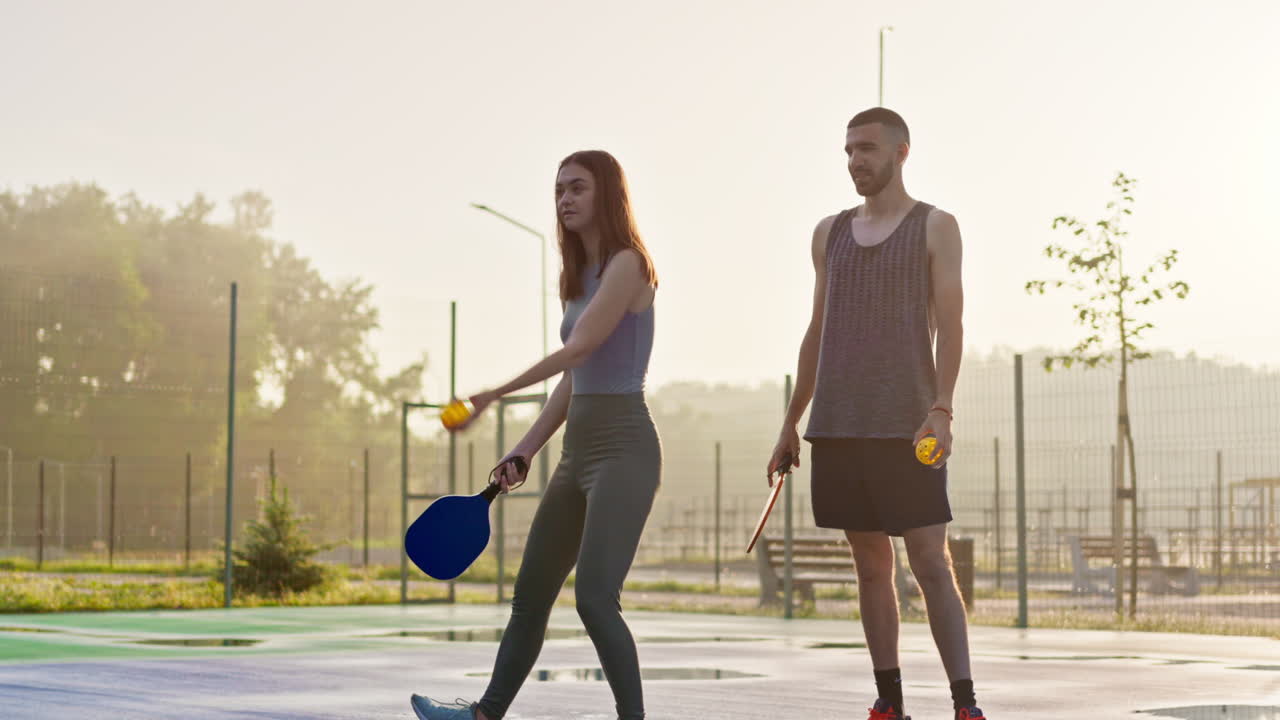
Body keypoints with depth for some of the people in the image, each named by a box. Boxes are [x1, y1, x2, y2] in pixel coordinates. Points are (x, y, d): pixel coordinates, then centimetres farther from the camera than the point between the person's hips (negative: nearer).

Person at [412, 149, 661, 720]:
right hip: (578, 452, 9)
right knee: (530, 595, 16)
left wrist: (495, 394, -22)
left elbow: (578, 350, -20)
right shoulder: (580, 278, 17)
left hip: (623, 448, -9)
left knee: (594, 598, -18)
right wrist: (525, 450, 13)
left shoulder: (626, 265, -10)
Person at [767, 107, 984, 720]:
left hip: (906, 427, -4)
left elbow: (949, 326, -4)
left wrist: (941, 409, -17)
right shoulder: (830, 233, 16)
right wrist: (791, 422, 16)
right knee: (871, 565, 7)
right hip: (837, 428, 4)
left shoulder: (935, 227, 4)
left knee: (931, 564, -8)